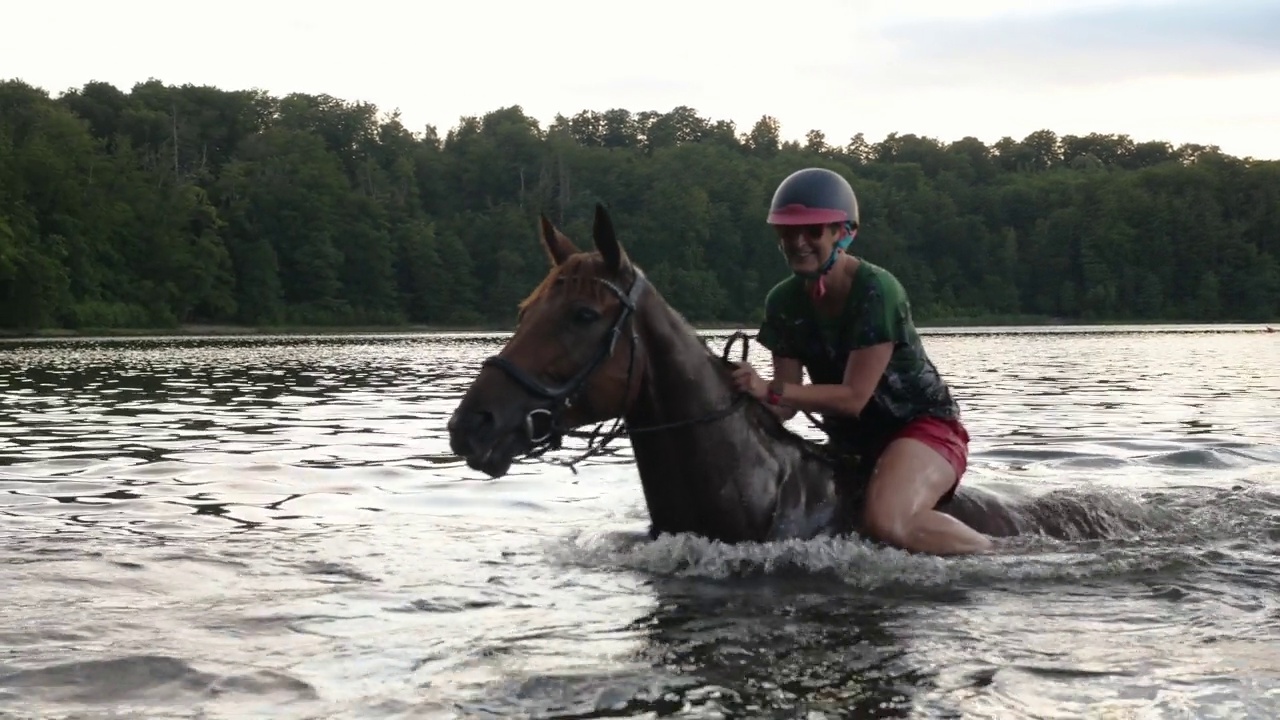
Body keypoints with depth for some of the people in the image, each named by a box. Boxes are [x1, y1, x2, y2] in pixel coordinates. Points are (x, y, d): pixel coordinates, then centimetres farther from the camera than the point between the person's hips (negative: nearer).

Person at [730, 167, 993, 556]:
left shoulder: (876, 291, -22)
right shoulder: (784, 302, -2)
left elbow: (854, 397, -25)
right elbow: (786, 405, -4)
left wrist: (770, 390, -34)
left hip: (921, 426, -8)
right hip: (850, 442, 8)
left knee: (886, 522, -34)